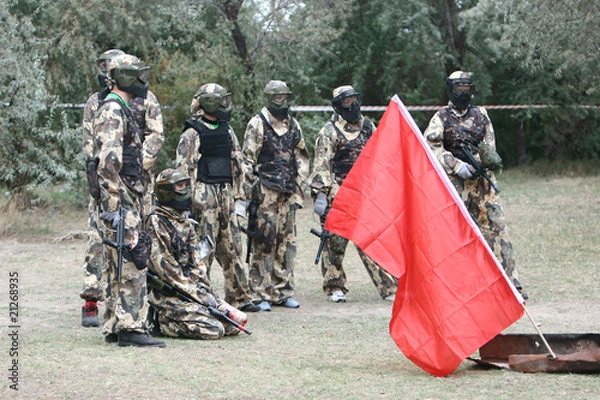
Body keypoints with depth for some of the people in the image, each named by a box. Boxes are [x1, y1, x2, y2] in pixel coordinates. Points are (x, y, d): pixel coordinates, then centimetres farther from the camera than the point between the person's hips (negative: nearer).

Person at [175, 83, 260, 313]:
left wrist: (239, 197, 13)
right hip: (204, 196, -7)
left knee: (232, 247, 9)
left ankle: (239, 298, 15)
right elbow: (183, 169, -10)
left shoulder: (227, 132, 14)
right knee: (203, 248, -6)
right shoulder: (192, 134, -6)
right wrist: (188, 202, -14)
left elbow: (237, 165, 17)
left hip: (226, 194, 7)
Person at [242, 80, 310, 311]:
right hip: (266, 192, -6)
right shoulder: (258, 124, -4)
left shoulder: (293, 125, 14)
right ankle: (261, 295, -4)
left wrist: (301, 186, 12)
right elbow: (247, 159, -6)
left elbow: (302, 156, 21)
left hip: (288, 192, 6)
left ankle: (283, 292, 14)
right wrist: (250, 192, -11)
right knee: (264, 242, -7)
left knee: (287, 242, 7)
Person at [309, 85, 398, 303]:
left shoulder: (368, 127, 15)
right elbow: (321, 165, -9)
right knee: (335, 243, 1)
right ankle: (334, 288, 13)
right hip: (338, 197, -4)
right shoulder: (330, 131, -2)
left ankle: (389, 287, 1)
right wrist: (320, 194, -17)